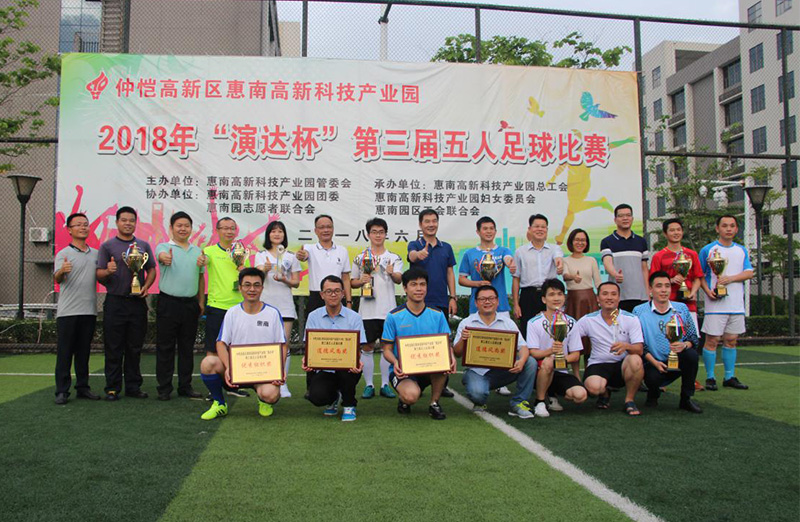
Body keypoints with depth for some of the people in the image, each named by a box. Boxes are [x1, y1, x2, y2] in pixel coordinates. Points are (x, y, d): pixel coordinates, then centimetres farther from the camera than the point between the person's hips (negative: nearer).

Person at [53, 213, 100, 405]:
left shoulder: (95, 254, 13)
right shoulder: (63, 254, -2)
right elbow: (57, 279, -15)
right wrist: (62, 271, -39)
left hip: (89, 311, 4)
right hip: (68, 311, -4)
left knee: (84, 351, 10)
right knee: (65, 352, -1)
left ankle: (83, 387, 17)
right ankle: (62, 391, 4)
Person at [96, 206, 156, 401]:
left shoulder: (143, 245, 13)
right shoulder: (107, 246, 4)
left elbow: (152, 270, 14)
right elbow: (99, 274, 0)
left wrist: (146, 287, -3)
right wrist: (108, 271, -22)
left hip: (138, 302, 3)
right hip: (115, 302, -3)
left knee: (135, 348, 8)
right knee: (114, 348, 1)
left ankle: (133, 386, 16)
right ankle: (112, 388, 9)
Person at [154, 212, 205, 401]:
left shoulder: (197, 251, 12)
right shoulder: (164, 247, -1)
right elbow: (162, 255, -27)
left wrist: (201, 301, 12)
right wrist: (165, 258, -51)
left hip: (190, 304, 4)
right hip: (168, 302, -4)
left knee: (187, 347, 10)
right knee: (165, 347, 2)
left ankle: (185, 386, 19)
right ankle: (164, 388, 10)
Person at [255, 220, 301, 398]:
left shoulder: (291, 256, 12)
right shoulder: (261, 255, 10)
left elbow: (296, 282, 9)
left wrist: (284, 280, -12)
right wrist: (264, 269, -28)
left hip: (285, 304, 0)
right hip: (266, 303, 0)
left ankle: (283, 384, 0)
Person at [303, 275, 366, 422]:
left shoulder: (354, 317, 0)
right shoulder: (313, 316, 5)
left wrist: (357, 361, -30)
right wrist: (306, 360, -23)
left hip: (347, 369, -1)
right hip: (322, 369, 1)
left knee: (347, 365, -37)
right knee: (316, 397, -27)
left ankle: (349, 405, -6)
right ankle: (333, 397, 16)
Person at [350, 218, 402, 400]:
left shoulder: (394, 258, 6)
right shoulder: (360, 258, 8)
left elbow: (399, 280, -9)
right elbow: (352, 282, 12)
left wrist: (392, 273, -32)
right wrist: (361, 281, -10)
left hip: (388, 309, 0)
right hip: (367, 309, 0)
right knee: (367, 347, 1)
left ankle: (385, 385, 14)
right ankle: (369, 385, 11)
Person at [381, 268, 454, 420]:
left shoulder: (437, 315, 5)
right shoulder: (394, 316, -3)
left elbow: (446, 344, 5)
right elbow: (387, 350, 0)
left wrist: (451, 358, -19)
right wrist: (395, 363, -23)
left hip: (429, 369, 3)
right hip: (402, 370, -3)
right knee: (411, 396, -34)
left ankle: (434, 403, -7)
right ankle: (404, 399, 7)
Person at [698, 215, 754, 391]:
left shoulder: (742, 250, 12)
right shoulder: (708, 250, 0)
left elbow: (749, 273, 4)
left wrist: (730, 278, -12)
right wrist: (707, 290, -14)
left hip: (736, 304, 4)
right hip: (715, 304, -4)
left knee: (731, 340, 9)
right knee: (712, 340, -4)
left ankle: (730, 377, 17)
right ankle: (710, 378, 3)